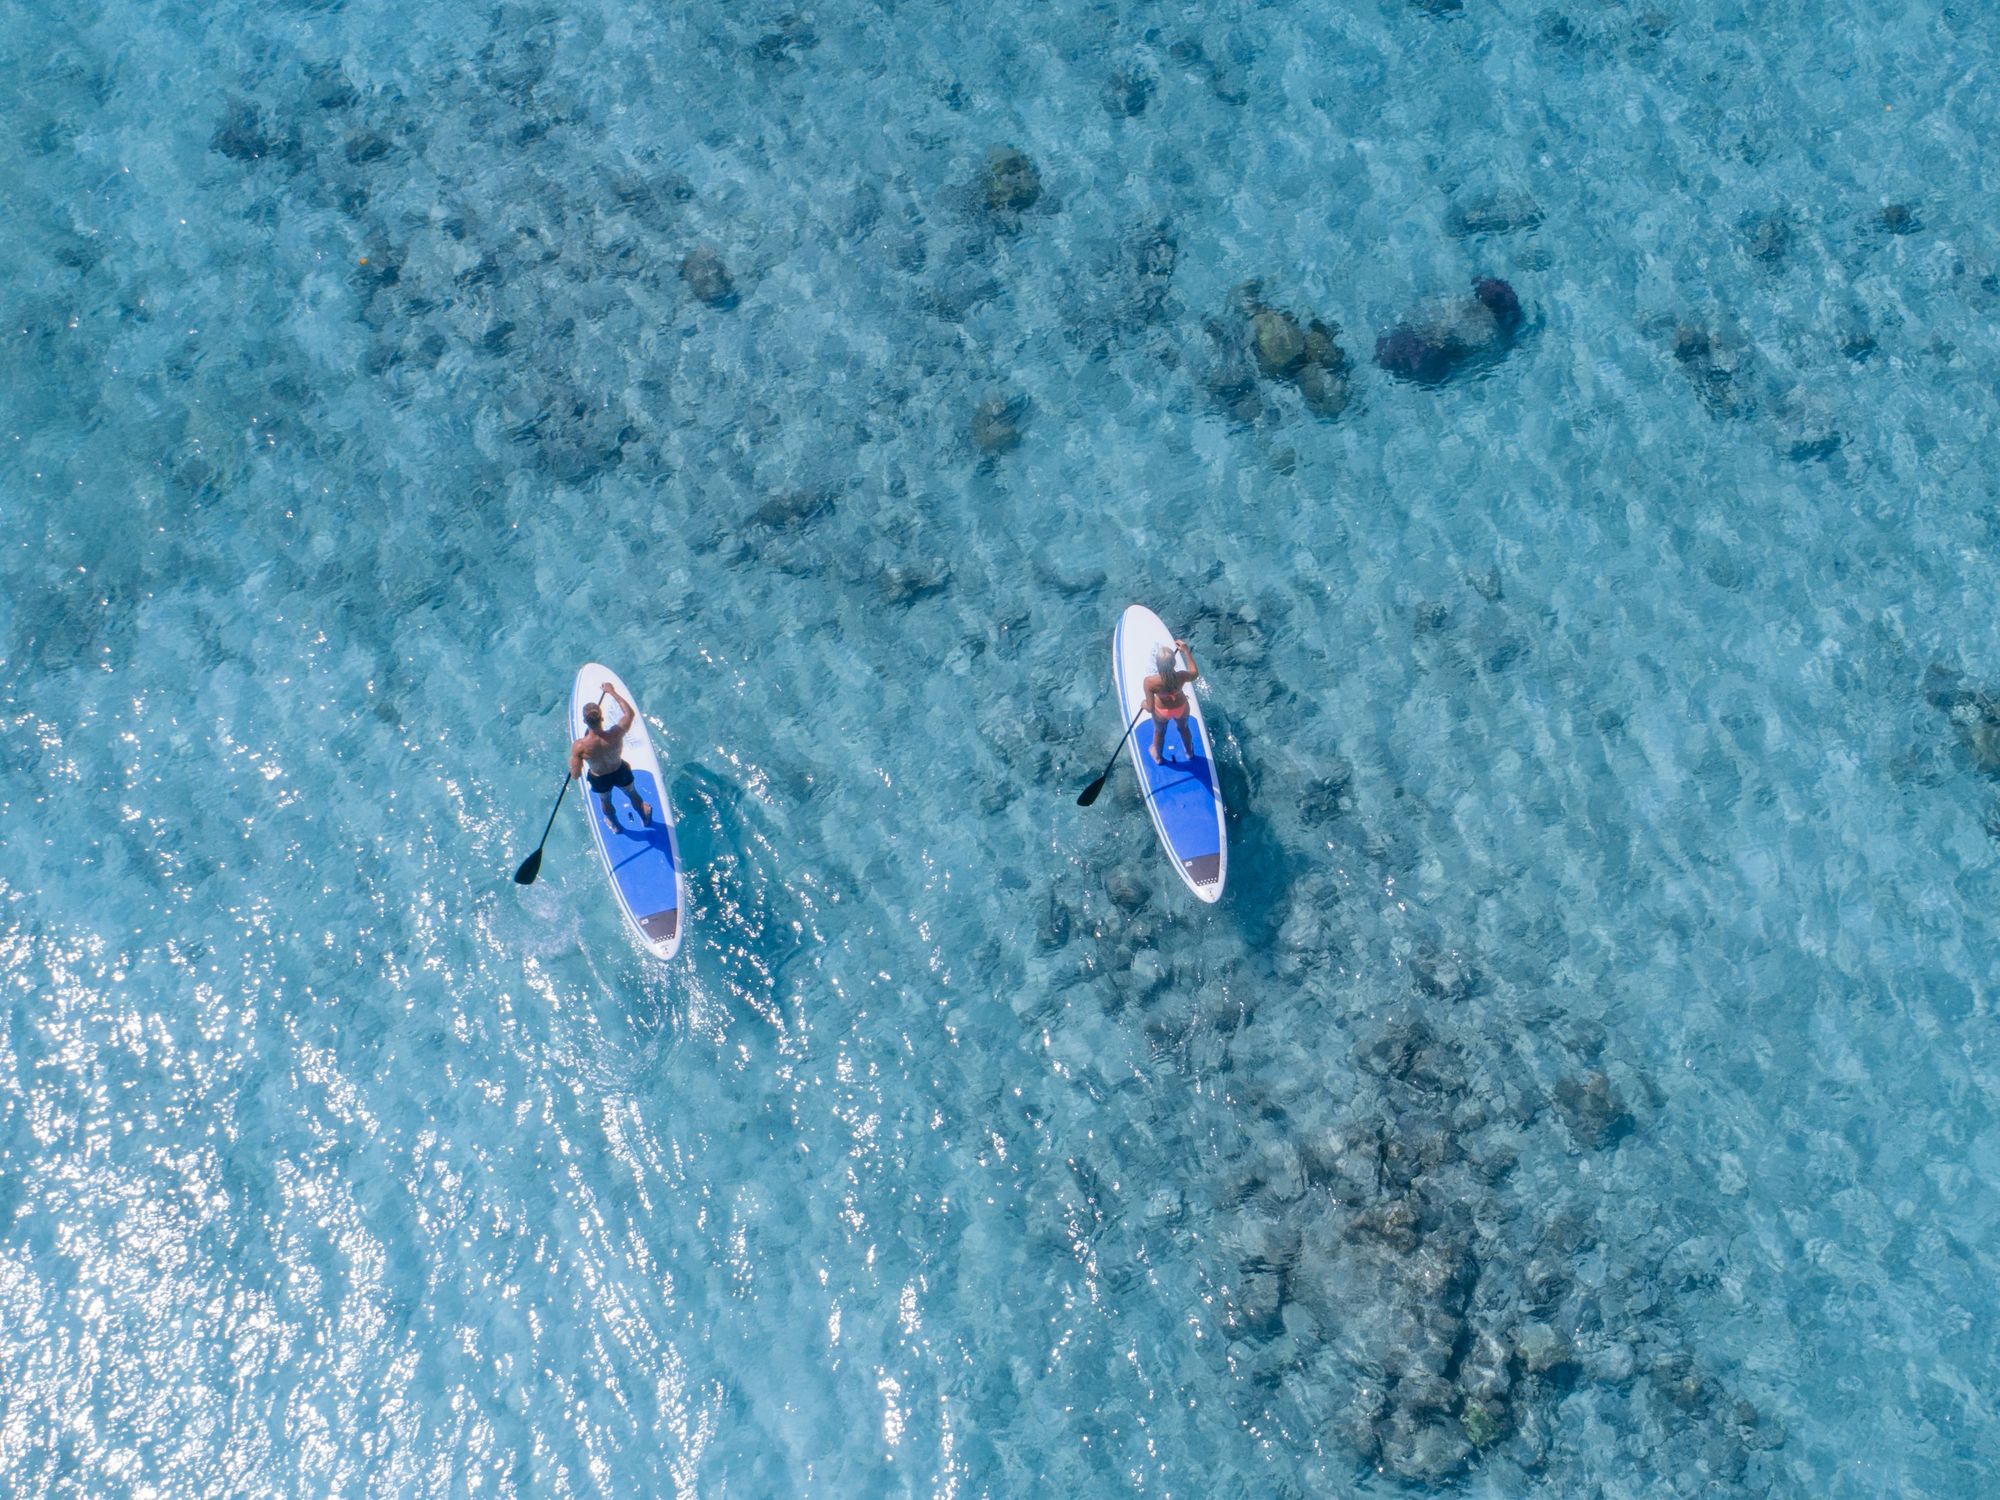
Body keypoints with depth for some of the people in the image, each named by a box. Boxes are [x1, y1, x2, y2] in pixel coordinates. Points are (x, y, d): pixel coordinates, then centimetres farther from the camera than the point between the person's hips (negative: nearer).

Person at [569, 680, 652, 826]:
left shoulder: (579, 747, -39)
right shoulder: (616, 735, -39)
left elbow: (576, 774, -25)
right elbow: (630, 713, -20)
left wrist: (572, 760, -4)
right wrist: (613, 692, -13)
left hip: (599, 780, 0)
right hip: (620, 773, 0)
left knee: (605, 801, 35)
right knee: (633, 794, 33)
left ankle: (615, 824, 64)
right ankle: (645, 817, 63)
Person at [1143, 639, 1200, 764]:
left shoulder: (1150, 682, -41)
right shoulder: (1181, 677, -38)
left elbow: (1150, 707, -28)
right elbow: (1195, 673, -12)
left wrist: (1144, 704, -4)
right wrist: (1186, 651, -9)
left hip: (1162, 712, -1)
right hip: (1181, 708, 1)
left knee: (1159, 732, 33)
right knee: (1184, 728, 35)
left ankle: (1157, 756, 62)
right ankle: (1189, 752, 64)